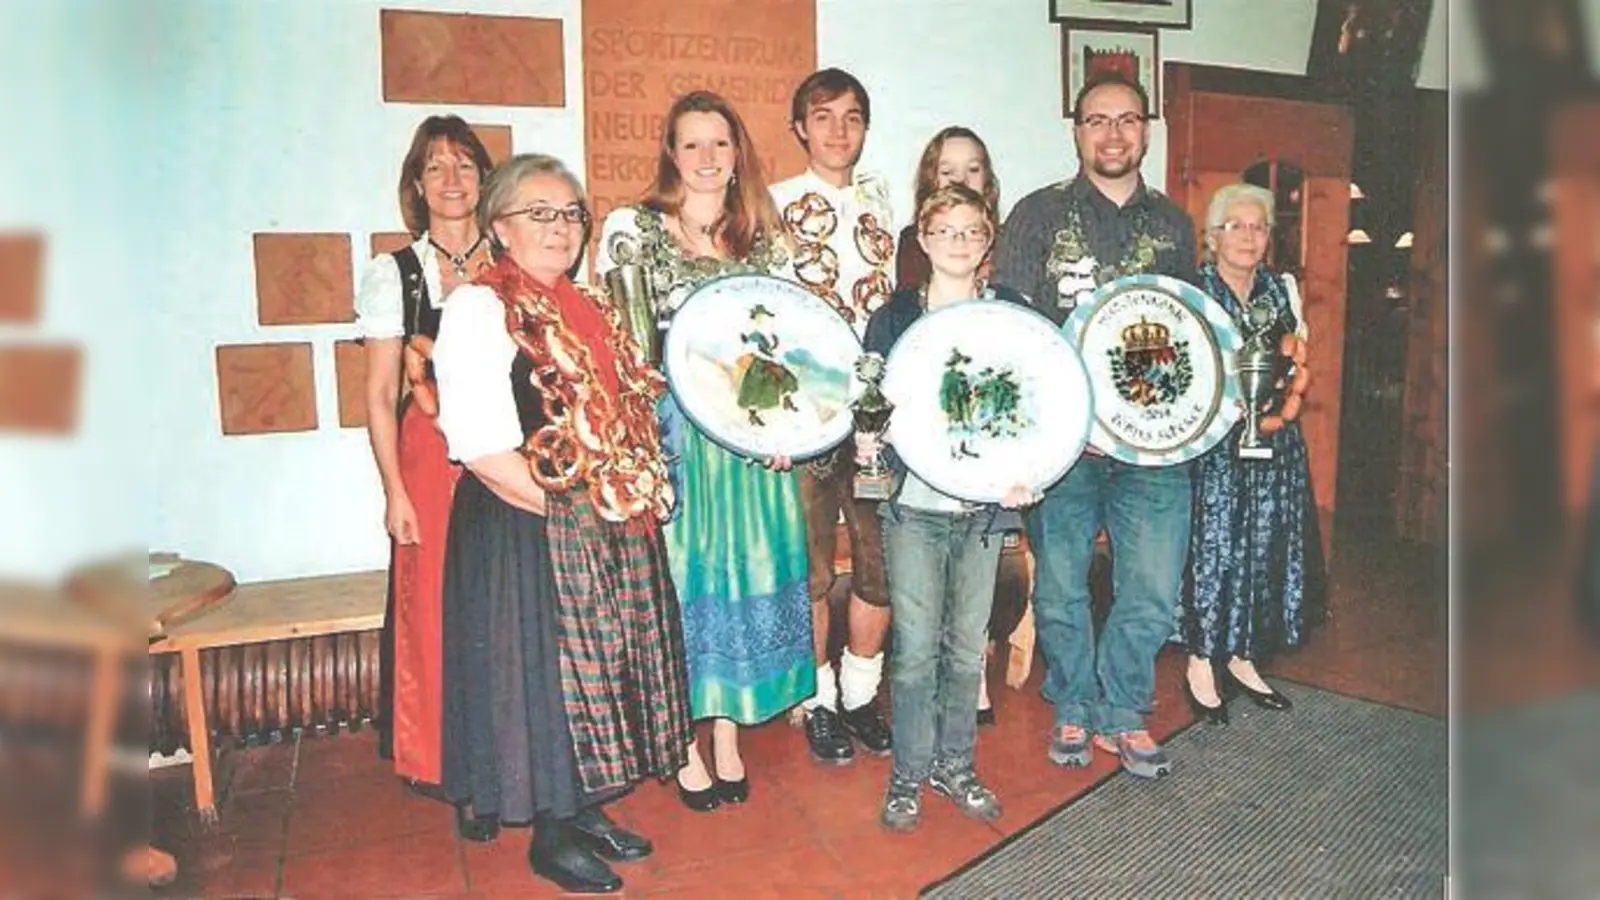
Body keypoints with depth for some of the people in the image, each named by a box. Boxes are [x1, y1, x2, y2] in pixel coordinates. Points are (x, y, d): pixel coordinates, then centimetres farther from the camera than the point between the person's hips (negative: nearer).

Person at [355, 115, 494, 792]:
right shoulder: (395, 273, 4)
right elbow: (380, 395, 3)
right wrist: (394, 490, -3)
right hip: (429, 453, -1)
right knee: (434, 603, 1)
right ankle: (436, 758, 19)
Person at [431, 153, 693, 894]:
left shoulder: (592, 309, 14)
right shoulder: (477, 307, -10)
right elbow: (482, 446, -19)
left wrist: (637, 496, 6)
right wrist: (561, 509, -16)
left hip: (612, 531, 8)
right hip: (526, 534, -8)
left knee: (601, 671, 15)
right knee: (545, 673, 4)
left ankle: (585, 812, 33)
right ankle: (551, 834, 22)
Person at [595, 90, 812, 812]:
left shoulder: (764, 236, 11)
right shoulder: (632, 228, 1)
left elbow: (786, 336, 13)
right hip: (667, 431, -3)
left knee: (742, 576, 8)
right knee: (676, 582, 2)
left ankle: (728, 739, 24)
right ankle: (684, 747, 17)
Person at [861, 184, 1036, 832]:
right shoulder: (894, 315, 3)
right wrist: (866, 436, -17)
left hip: (984, 504, 2)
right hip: (913, 504, -2)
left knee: (967, 647, 12)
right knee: (915, 648, 0)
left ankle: (954, 765, 29)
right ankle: (908, 774, 18)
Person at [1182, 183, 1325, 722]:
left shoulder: (1281, 290, 11)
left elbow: (1299, 368, 11)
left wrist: (1281, 410, -5)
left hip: (1274, 444, 5)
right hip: (1212, 444, -5)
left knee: (1265, 546, 8)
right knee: (1212, 545, -4)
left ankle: (1242, 658, 22)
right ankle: (1201, 665, 8)